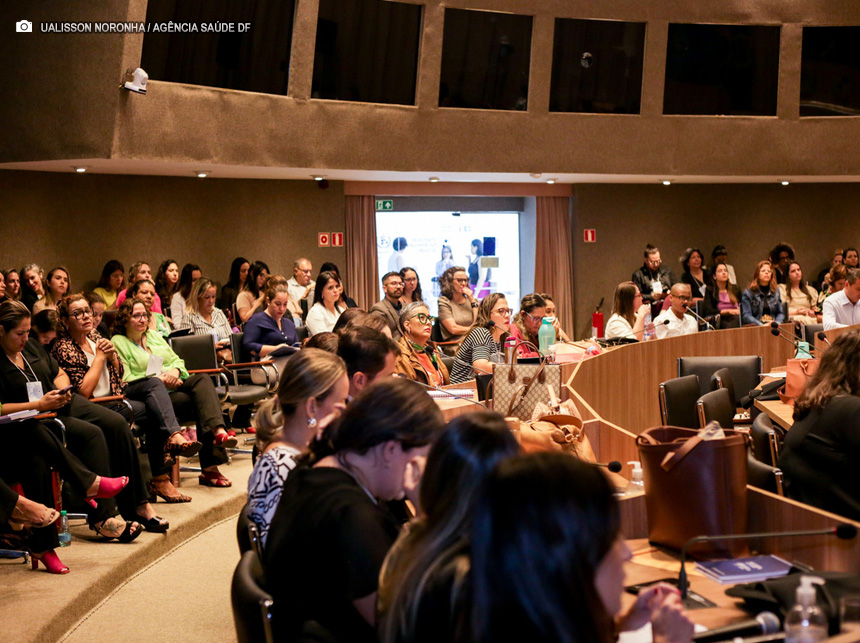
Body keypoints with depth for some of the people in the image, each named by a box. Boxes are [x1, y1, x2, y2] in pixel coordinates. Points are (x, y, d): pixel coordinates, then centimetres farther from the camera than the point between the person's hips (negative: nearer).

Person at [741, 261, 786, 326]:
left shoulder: (776, 292, 21)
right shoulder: (748, 293, 7)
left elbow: (781, 313, 18)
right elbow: (746, 316, -2)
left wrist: (776, 323, -6)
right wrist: (761, 325, -18)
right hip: (756, 327, -4)